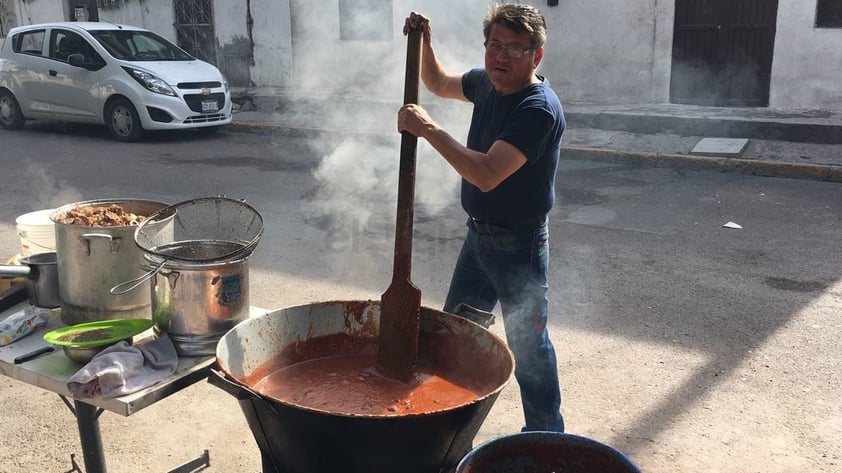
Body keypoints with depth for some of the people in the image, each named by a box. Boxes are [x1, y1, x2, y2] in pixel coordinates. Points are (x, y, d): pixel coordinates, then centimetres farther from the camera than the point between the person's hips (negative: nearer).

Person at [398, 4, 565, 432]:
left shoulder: (539, 109, -25)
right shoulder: (487, 83, 1)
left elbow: (487, 175, -33)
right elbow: (438, 83, 22)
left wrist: (429, 130, -29)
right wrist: (424, 40, 4)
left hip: (518, 246, -9)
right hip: (478, 234, 9)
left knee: (528, 346, 3)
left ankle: (546, 438, 22)